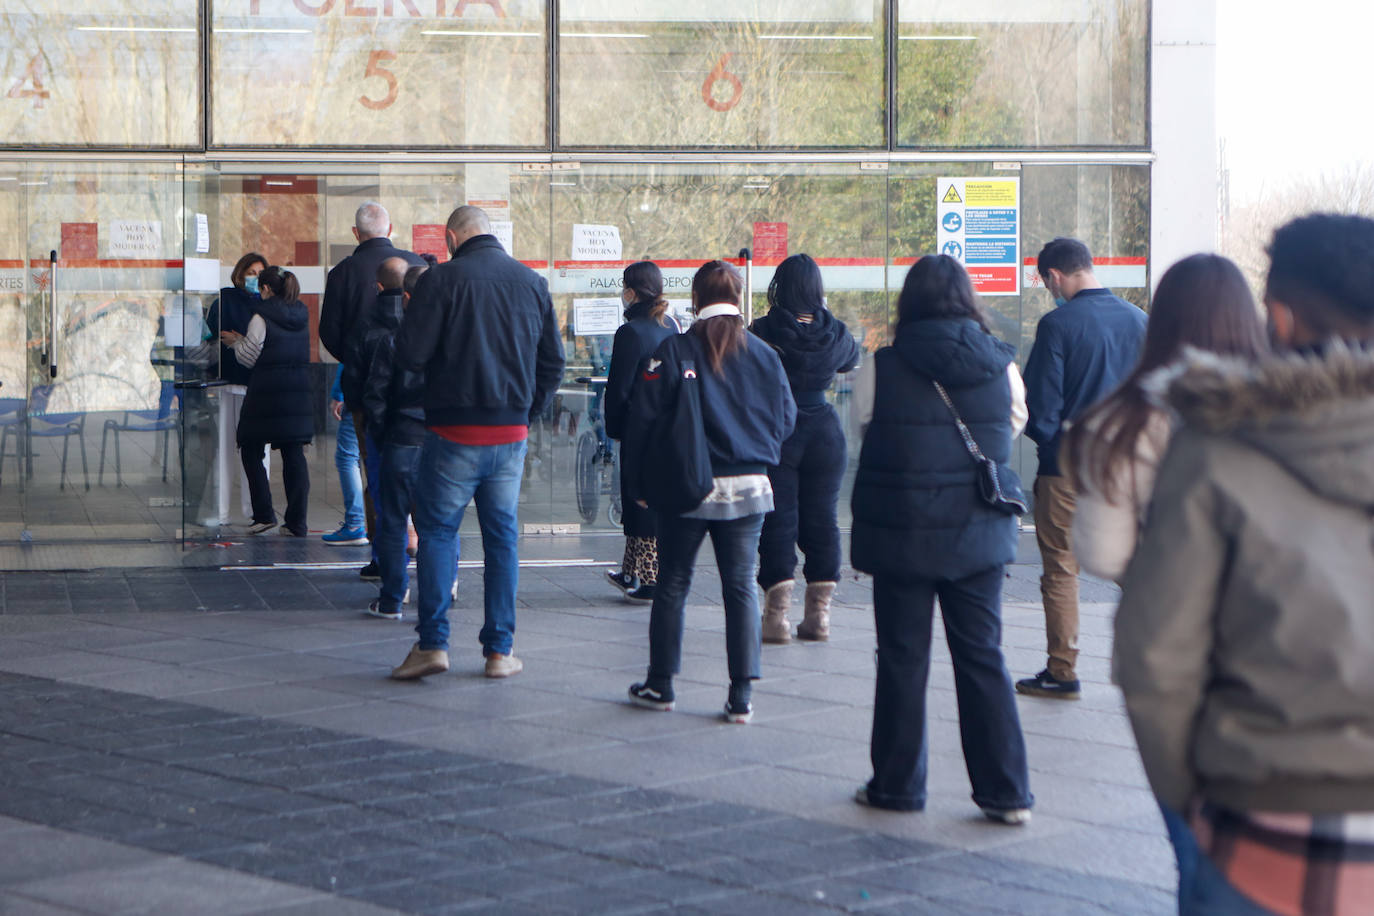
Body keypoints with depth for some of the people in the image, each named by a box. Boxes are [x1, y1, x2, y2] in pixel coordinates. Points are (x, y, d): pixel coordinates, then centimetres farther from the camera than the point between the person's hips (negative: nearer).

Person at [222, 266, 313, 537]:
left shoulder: (262, 317, -10)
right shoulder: (302, 315, 9)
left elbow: (250, 357, -6)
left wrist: (235, 342, 14)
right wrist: (242, 340, 24)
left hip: (267, 393, -5)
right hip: (299, 392, 5)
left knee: (251, 451, 8)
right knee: (294, 455, 6)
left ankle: (264, 515, 0)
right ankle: (297, 523, 4)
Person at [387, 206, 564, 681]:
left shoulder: (442, 279, -9)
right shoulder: (533, 282, 6)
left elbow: (409, 355, -11)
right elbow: (553, 361, 10)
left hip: (455, 432, -4)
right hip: (511, 434, 4)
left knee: (437, 531, 7)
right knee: (502, 535, 10)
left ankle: (433, 643, 1)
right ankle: (500, 650, 11)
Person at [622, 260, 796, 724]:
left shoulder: (673, 351, -7)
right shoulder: (765, 355, 2)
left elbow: (642, 419, -7)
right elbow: (785, 419, 9)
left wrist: (641, 484, 1)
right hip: (749, 490, 2)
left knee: (673, 584, 10)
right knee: (741, 586, 4)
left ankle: (660, 685, 19)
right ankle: (742, 695, 2)